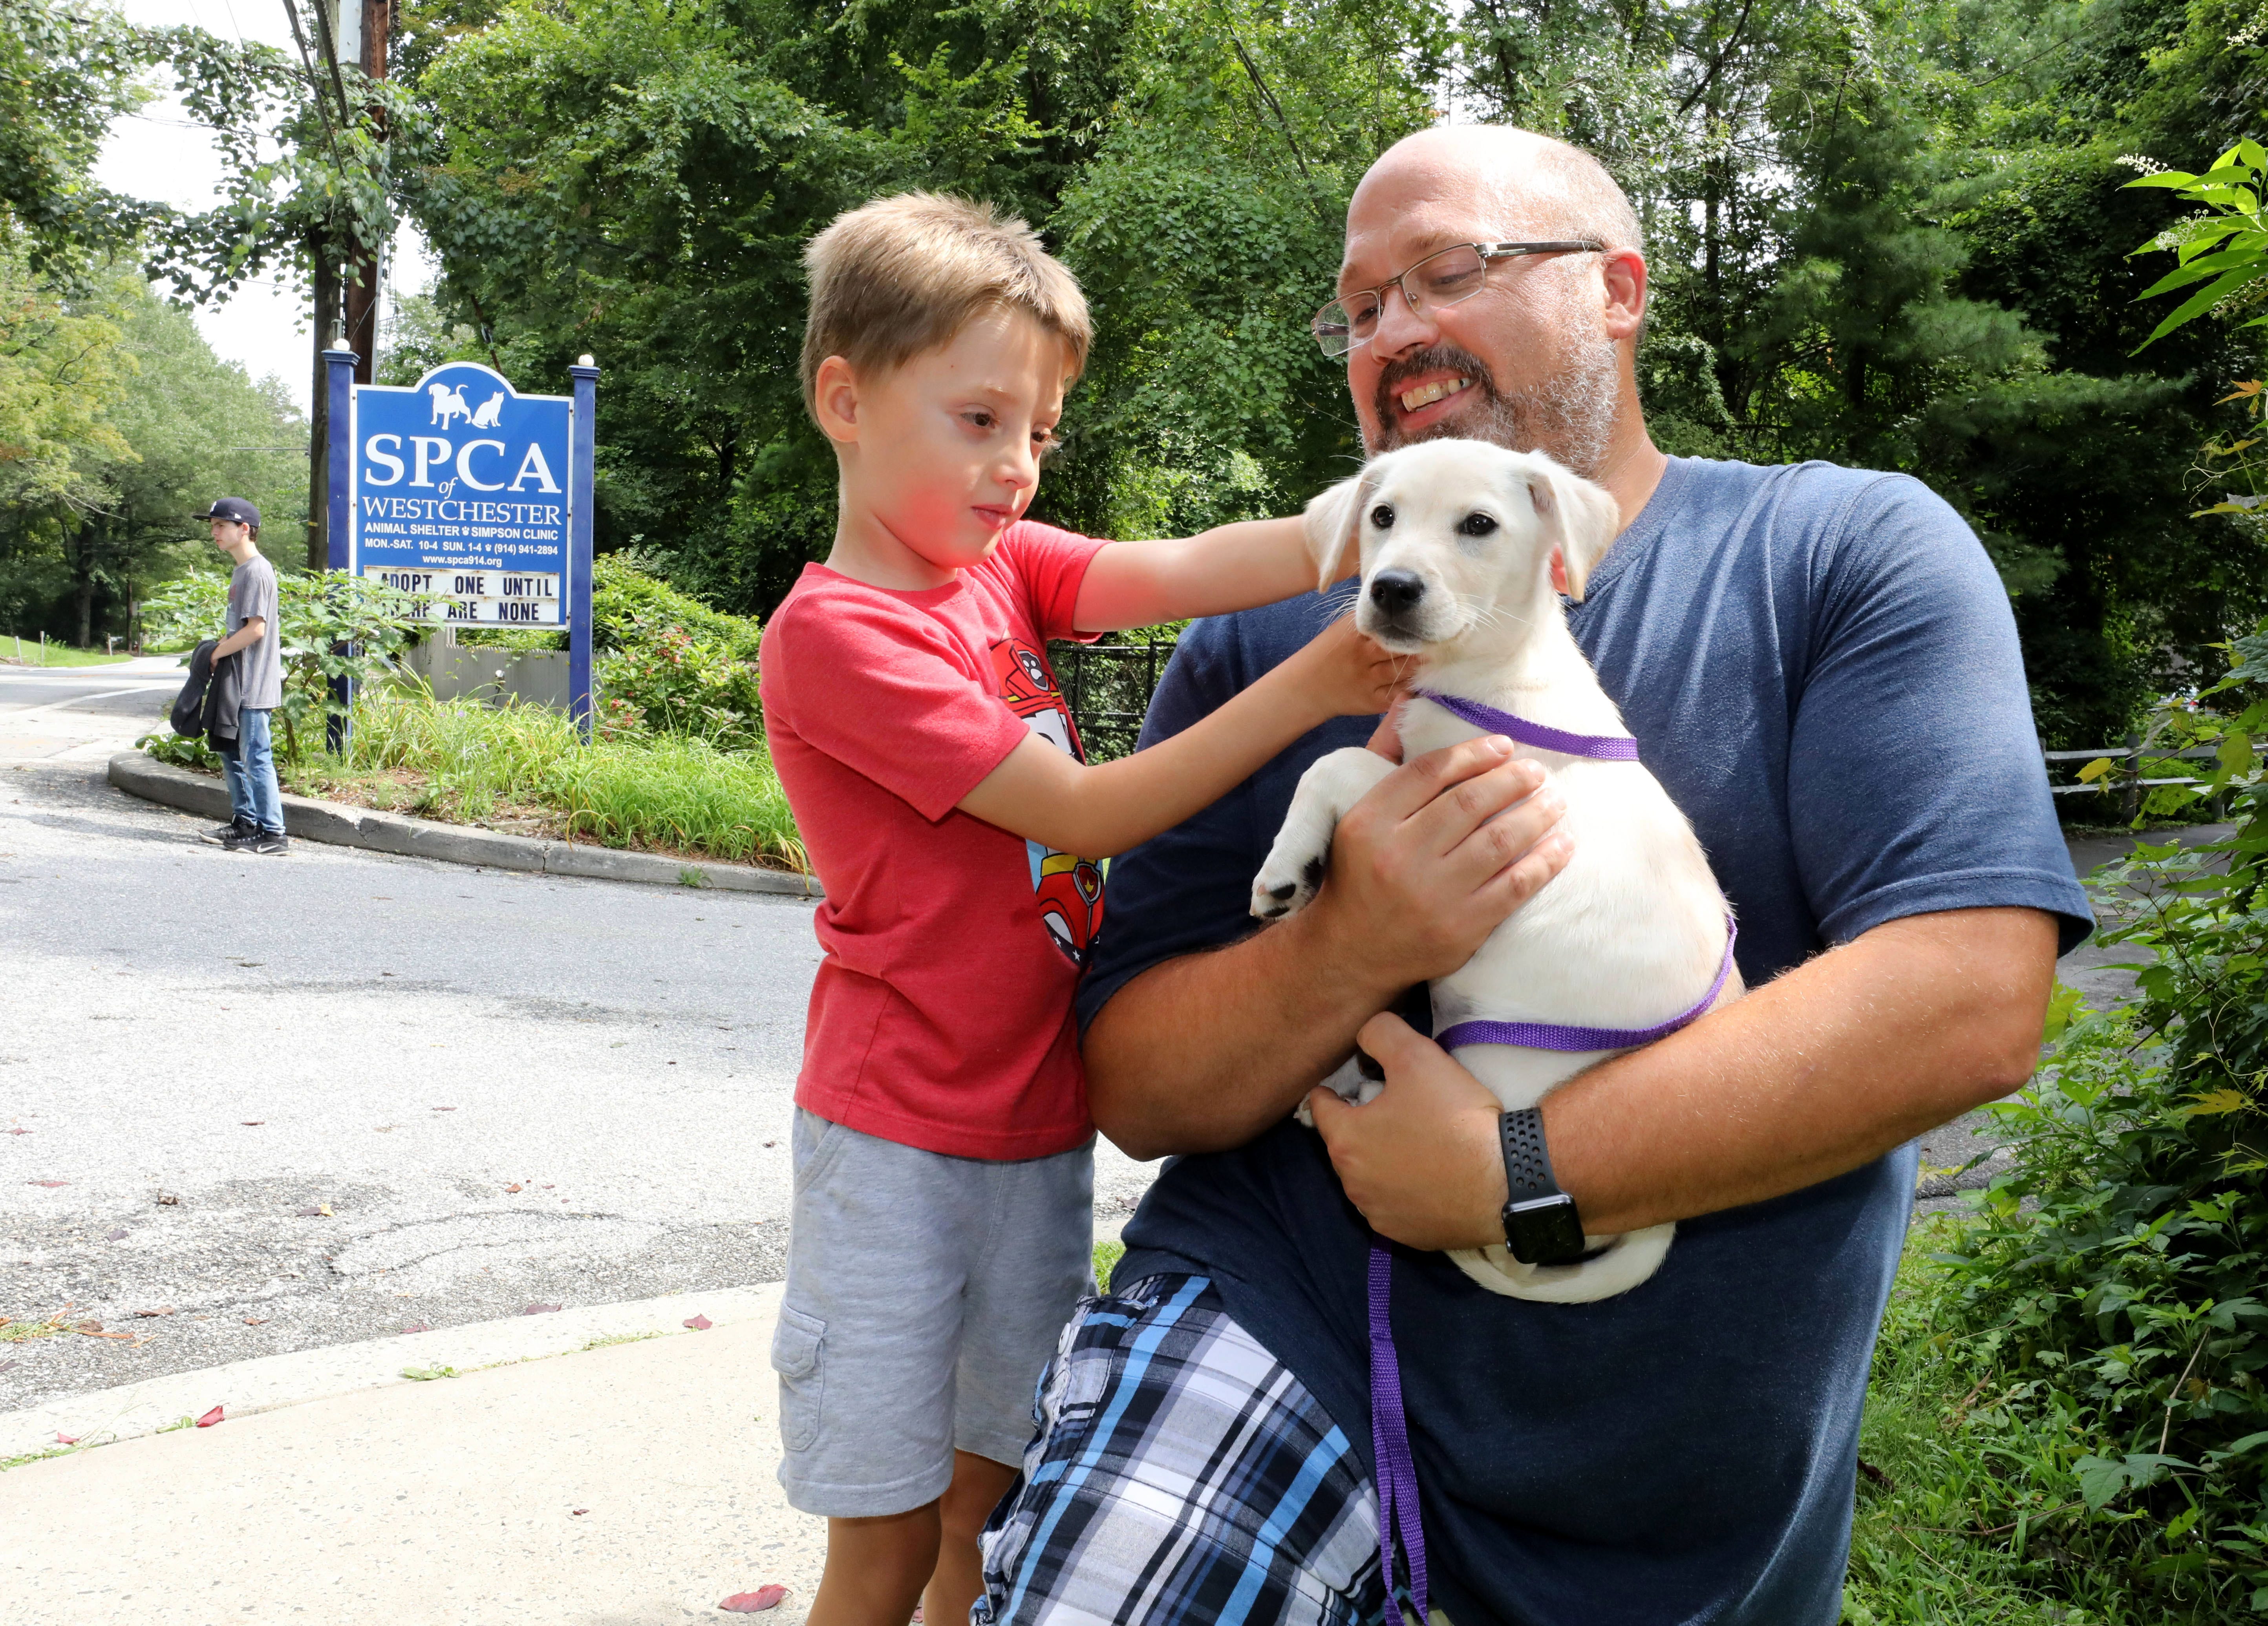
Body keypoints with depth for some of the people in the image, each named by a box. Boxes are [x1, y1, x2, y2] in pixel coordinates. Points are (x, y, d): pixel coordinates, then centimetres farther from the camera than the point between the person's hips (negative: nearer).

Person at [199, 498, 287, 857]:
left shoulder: (257, 571, -15)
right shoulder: (240, 571, 17)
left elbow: (255, 629, -21)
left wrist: (219, 652, -11)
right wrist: (222, 647, 9)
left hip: (254, 684, -11)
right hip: (238, 683, 11)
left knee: (255, 756, -10)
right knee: (232, 754, 16)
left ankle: (272, 834, -8)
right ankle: (245, 822, 26)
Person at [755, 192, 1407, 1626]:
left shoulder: (1006, 565, 7)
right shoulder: (833, 632, -14)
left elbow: (1185, 572, -11)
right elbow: (1083, 814, -19)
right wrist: (1309, 690, -23)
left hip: (1042, 1125, 6)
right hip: (900, 1142, -6)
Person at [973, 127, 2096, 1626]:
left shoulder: (1853, 555, -5)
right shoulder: (1266, 633, 1)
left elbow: (1972, 999, -18)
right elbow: (1135, 1089, -2)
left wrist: (1516, 1177, -20)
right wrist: (1352, 950, -23)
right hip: (1284, 1328, 1)